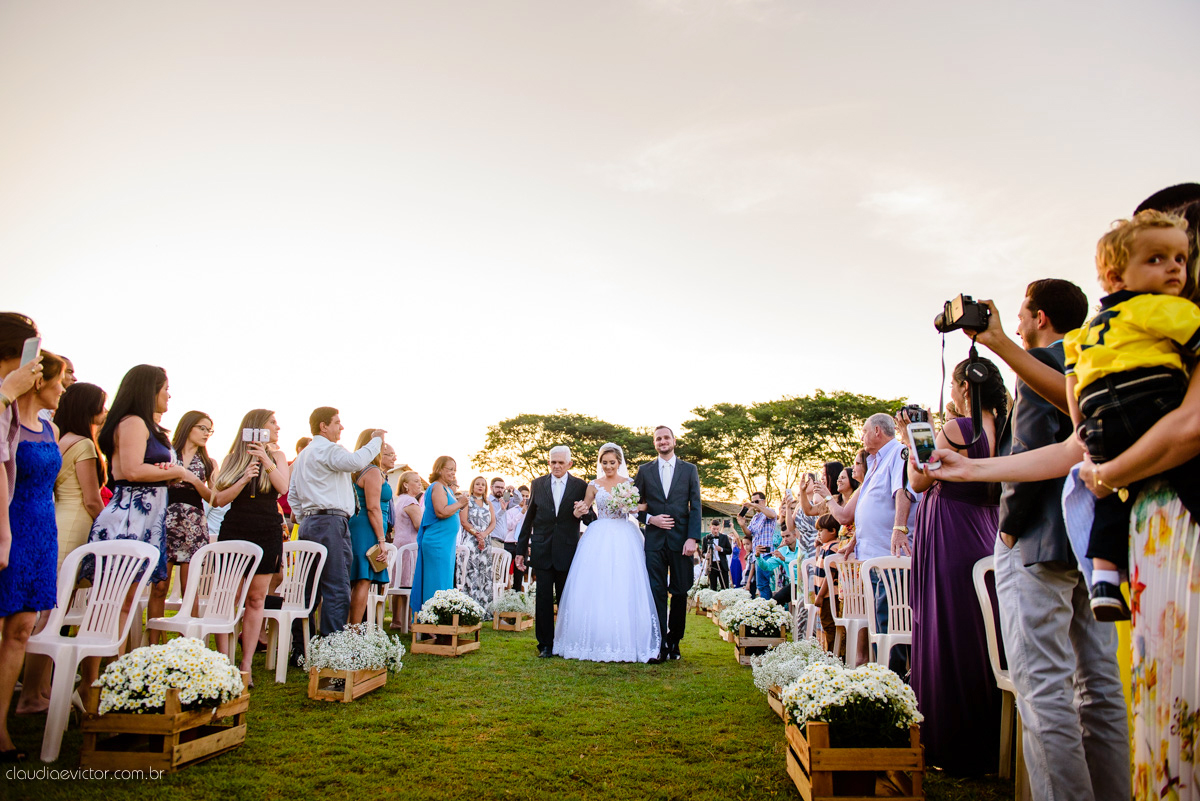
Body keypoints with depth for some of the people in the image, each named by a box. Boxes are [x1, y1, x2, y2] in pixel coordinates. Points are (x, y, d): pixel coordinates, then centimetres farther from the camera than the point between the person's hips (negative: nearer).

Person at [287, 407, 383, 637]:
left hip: (308, 523, 10)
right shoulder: (327, 449, -6)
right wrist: (376, 440, -12)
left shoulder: (302, 456, 25)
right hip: (330, 523, -10)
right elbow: (355, 461, -25)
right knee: (337, 588, -10)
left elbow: (293, 496, 26)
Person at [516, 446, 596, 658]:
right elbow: (529, 518, 11)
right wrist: (521, 549, 10)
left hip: (567, 551, -1)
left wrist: (582, 514, -19)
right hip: (542, 551, 1)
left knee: (566, 600, 7)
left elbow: (591, 519, 5)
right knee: (543, 599, 3)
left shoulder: (581, 486, 2)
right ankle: (546, 644, 12)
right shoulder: (537, 484, 7)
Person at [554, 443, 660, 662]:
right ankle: (596, 641, 4)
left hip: (624, 539, -1)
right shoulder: (594, 485, 11)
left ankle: (624, 643, 2)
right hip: (598, 539, 1)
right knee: (595, 588, -4)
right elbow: (582, 510, 14)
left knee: (623, 589, -5)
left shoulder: (630, 484, 8)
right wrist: (579, 510, -8)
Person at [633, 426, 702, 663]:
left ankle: (674, 641, 19)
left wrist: (692, 538, -9)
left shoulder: (689, 470, 8)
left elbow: (696, 506, 2)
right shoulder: (644, 471, 10)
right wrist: (649, 519, -8)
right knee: (657, 592, -4)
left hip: (681, 539, 0)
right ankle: (659, 645, -2)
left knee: (680, 592, 6)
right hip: (655, 539, 0)